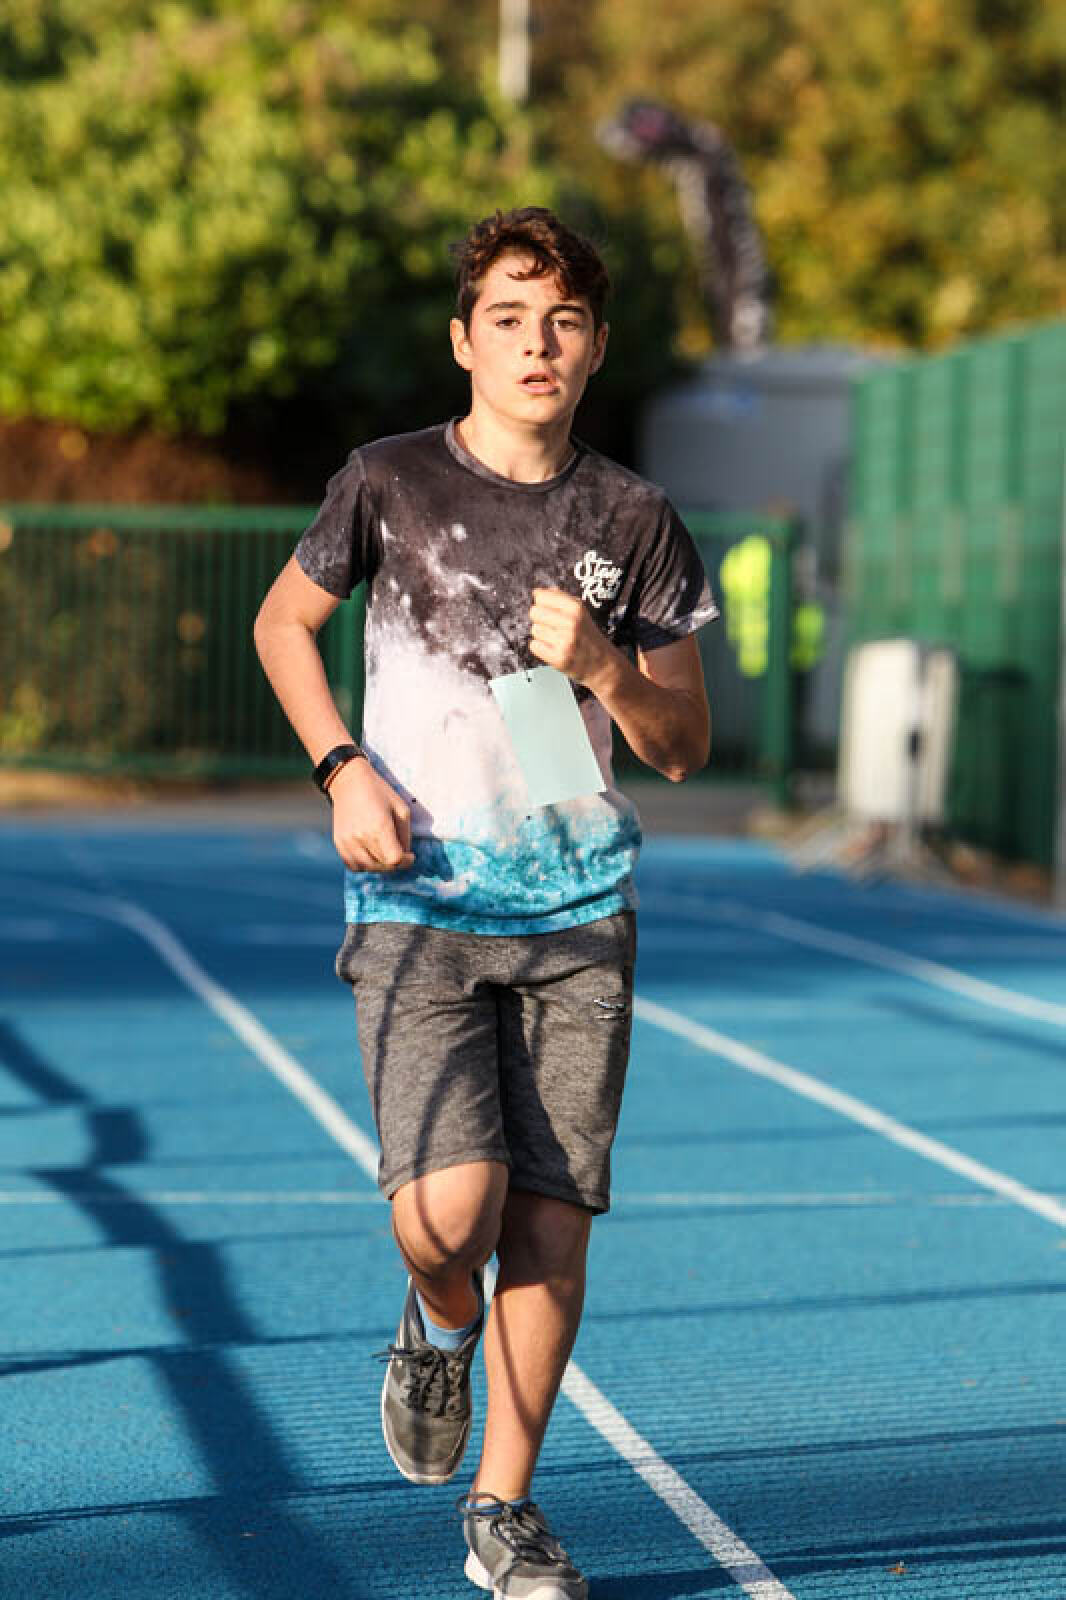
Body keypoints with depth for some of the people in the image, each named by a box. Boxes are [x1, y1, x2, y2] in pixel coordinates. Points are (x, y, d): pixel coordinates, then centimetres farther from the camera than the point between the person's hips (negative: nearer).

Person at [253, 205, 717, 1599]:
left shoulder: (634, 520, 4)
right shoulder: (387, 484, 0)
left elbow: (685, 748, 8)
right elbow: (283, 621, 16)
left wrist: (604, 665, -12)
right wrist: (344, 768, 1)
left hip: (580, 917, 2)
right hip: (420, 906, -2)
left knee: (552, 1224, 1)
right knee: (449, 1212, -17)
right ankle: (439, 1325, 20)